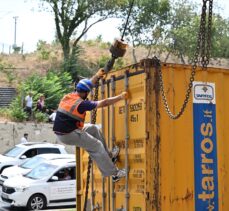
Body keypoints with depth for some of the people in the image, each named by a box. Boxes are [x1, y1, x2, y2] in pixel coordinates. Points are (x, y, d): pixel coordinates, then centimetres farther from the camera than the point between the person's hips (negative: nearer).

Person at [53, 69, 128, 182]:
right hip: (69, 135, -9)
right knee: (97, 146, 1)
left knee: (93, 129, 21)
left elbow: (85, 86, 23)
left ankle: (107, 155, 28)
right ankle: (114, 173, 5)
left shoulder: (67, 96, 6)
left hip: (60, 132, 9)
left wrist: (97, 76, 34)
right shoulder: (81, 103, -17)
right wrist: (120, 97, -2)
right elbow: (104, 103, -12)